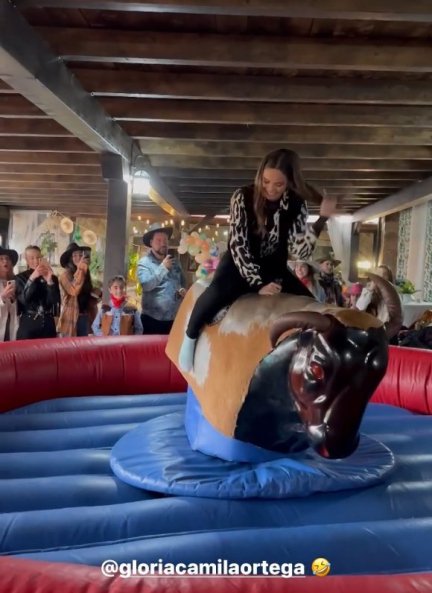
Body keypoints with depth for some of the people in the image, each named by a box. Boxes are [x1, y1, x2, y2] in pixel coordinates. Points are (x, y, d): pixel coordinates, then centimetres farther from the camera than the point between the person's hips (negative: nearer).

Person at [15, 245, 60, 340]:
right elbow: (22, 299, -12)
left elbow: (55, 301, -4)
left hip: (48, 324, 2)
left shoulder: (52, 277, 7)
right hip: (28, 324, -2)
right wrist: (32, 278, -21)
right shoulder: (20, 278, 3)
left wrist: (49, 281, -16)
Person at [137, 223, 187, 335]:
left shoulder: (175, 262, 11)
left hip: (174, 318, 5)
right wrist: (163, 267, -22)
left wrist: (183, 290, 0)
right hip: (152, 318, -5)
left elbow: (183, 282, 23)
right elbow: (146, 285, -19)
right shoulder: (144, 262, -4)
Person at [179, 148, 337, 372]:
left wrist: (322, 219, -23)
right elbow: (238, 245, -18)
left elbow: (298, 252, -13)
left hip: (274, 269, 4)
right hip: (240, 265, -3)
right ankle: (190, 338, -5)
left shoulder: (297, 205, -8)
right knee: (216, 294, -34)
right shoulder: (243, 197, -16)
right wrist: (258, 284, -24)